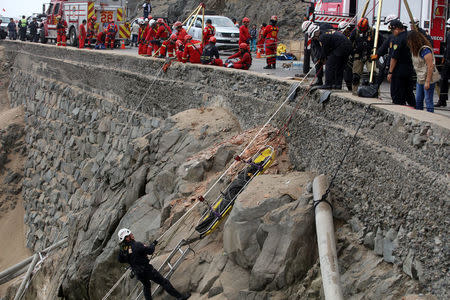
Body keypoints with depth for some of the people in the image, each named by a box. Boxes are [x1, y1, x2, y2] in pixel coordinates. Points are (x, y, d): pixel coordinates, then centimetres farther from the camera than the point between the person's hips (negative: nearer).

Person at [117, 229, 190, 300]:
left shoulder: (122, 249, -4)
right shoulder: (137, 245, -25)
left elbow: (120, 260, 10)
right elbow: (150, 251, -18)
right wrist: (153, 244, 1)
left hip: (137, 273, 6)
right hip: (147, 270, -6)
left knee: (146, 286, 31)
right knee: (164, 282, 2)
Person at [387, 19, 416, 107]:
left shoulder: (398, 39, -16)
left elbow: (394, 57, -18)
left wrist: (390, 72, -14)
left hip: (399, 72, -8)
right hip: (410, 70, 8)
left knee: (397, 96, -2)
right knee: (409, 93, 16)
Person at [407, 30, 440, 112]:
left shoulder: (425, 50, -19)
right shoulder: (416, 50, 9)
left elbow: (430, 66, -21)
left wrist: (427, 82, -22)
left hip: (428, 79, -9)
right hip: (420, 80, 9)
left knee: (428, 100, -5)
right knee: (418, 101, 13)